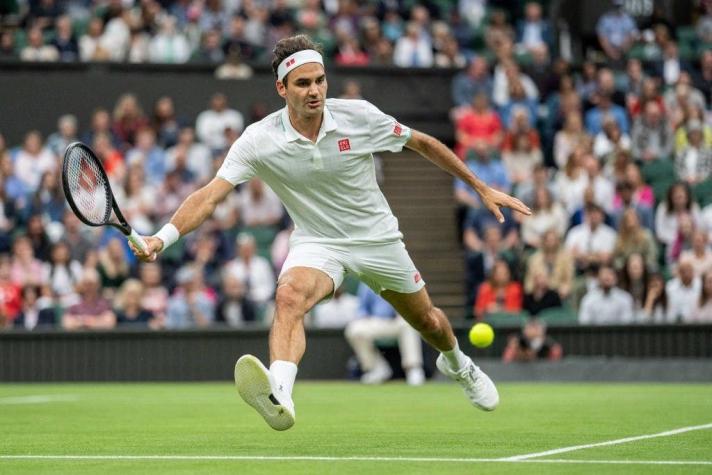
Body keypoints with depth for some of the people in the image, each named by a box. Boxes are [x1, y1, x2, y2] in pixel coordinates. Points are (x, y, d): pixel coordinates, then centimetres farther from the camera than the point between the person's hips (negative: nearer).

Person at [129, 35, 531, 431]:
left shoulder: (359, 116, -18)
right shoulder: (258, 141, -20)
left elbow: (423, 144, -3)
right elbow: (211, 194, -26)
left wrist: (482, 189, 2)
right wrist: (164, 237, -43)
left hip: (377, 237, 2)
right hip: (317, 243, -2)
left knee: (428, 322, 16)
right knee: (290, 298, -35)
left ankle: (457, 363, 54)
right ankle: (279, 396, -57)